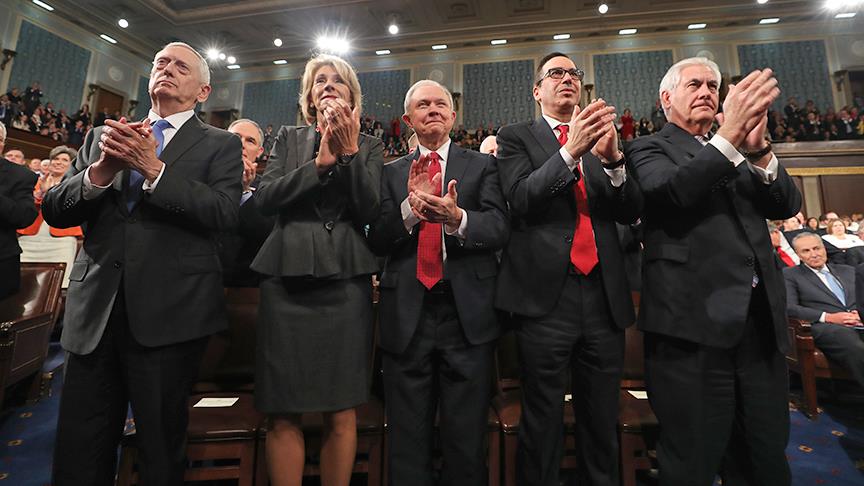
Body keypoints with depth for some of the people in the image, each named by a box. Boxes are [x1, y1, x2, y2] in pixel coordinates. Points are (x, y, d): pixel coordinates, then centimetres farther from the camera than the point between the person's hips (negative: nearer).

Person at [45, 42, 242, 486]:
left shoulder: (221, 145, 4)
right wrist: (101, 170, -9)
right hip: (94, 309, 4)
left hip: (169, 312, -4)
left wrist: (154, 169, -17)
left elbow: (224, 214, -11)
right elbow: (54, 210, 9)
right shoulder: (104, 135, 17)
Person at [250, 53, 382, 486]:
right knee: (282, 415, 4)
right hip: (287, 278, 1)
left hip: (346, 282, -1)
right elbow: (265, 199, 1)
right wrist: (321, 161, -8)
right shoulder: (289, 138, 16)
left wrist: (349, 151, -10)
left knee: (341, 414, 4)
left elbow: (370, 211, -2)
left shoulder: (370, 146, 12)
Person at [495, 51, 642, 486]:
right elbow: (521, 200, -8)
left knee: (602, 424, 14)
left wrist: (612, 159, -8)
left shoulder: (602, 135, 18)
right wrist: (571, 151, -18)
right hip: (546, 294, -3)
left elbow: (632, 212, 8)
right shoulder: (517, 137, 8)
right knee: (543, 422, 6)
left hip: (604, 295, 4)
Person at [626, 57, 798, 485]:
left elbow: (787, 205, 7)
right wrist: (728, 136, -26)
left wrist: (758, 149, -9)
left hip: (761, 319, 6)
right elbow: (670, 193, -17)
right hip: (696, 321, -6)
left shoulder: (740, 149, 20)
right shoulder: (650, 148, 3)